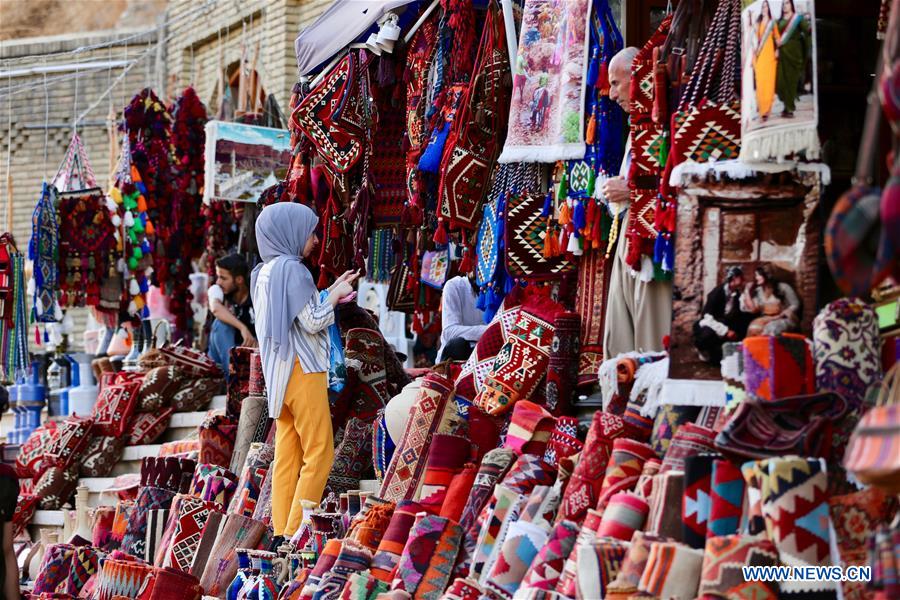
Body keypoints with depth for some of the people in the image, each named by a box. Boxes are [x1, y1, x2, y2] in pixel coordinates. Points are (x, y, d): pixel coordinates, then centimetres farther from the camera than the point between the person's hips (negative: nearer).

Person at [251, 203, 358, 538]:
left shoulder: (264, 272, 13)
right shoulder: (291, 268, -13)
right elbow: (312, 322, -14)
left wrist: (330, 294, 17)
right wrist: (335, 295, 0)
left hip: (280, 372, 9)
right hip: (302, 370, -9)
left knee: (287, 456, 7)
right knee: (319, 454, -5)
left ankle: (282, 532, 5)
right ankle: (297, 533, -9)